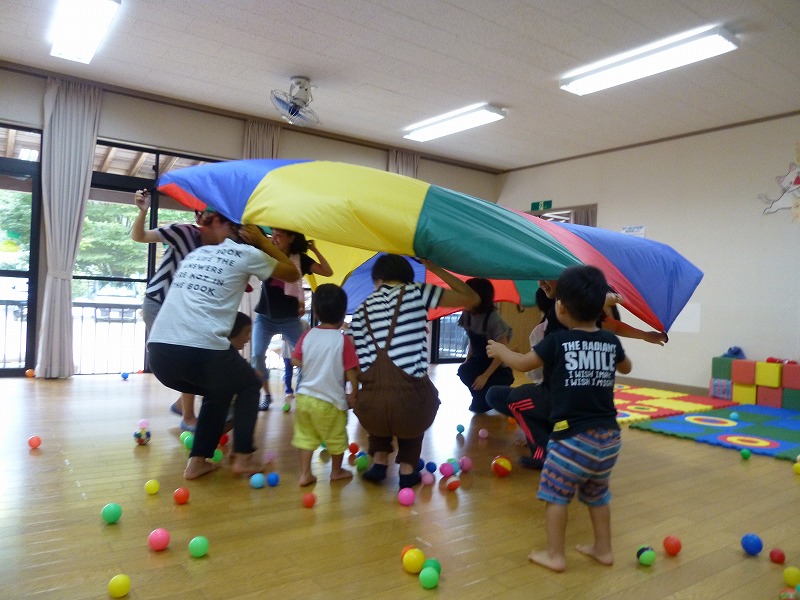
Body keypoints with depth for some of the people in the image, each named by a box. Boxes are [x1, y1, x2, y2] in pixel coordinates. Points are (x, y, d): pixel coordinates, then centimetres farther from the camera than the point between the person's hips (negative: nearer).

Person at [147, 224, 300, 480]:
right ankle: (242, 457, 20)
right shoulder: (246, 253, 9)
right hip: (203, 349, -6)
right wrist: (263, 241, 23)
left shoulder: (196, 253, 26)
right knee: (249, 385, 24)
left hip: (159, 350, 6)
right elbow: (293, 274, 20)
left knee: (218, 391, 31)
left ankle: (197, 461, 25)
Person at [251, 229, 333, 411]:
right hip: (264, 317, 1)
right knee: (257, 356, -6)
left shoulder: (300, 259, -3)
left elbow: (328, 272, -9)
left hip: (289, 319, -1)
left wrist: (315, 250, -13)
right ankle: (266, 395, 10)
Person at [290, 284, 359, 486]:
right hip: (330, 401, -4)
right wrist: (354, 393, -2)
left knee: (305, 436, 16)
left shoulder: (307, 336, -3)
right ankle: (336, 471, 33)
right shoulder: (344, 340, -16)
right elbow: (351, 371, -15)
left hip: (304, 396, 4)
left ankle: (305, 474, 19)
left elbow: (295, 361, 2)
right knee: (336, 438, 17)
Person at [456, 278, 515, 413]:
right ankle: (481, 399, 2)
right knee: (463, 371, -27)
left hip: (499, 369, -5)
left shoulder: (493, 318, -26)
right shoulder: (467, 315, -8)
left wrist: (485, 376, -25)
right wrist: (467, 361, -4)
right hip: (480, 361, 6)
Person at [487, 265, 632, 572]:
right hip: (608, 436, 6)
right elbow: (626, 367, 25)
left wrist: (500, 350, 22)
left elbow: (523, 363, 4)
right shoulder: (611, 341, 4)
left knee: (555, 493, 7)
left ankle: (555, 555, 13)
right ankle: (603, 549, 33)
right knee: (597, 494, 22)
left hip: (573, 436, -6)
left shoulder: (558, 341, -9)